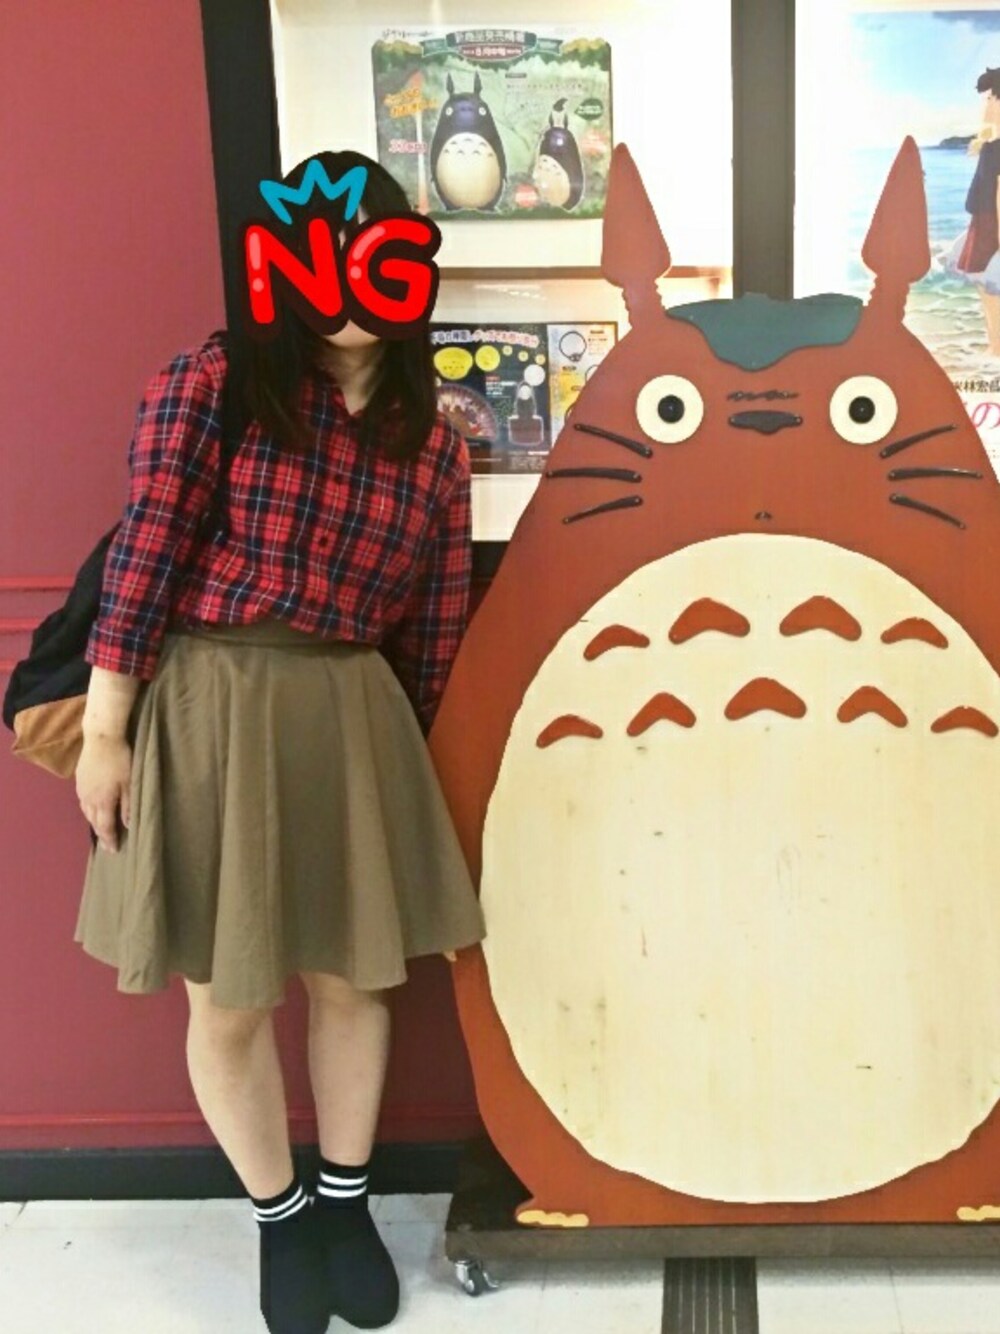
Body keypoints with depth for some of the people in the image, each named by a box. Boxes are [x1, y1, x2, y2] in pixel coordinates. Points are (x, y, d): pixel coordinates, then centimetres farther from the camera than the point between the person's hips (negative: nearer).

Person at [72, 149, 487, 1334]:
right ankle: (278, 1213, 34)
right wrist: (105, 731, -10)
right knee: (229, 998, 9)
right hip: (206, 708, -3)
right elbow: (142, 556, -9)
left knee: (350, 976, 14)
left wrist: (417, 765, 9)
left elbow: (433, 626, 7)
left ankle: (346, 1202, 38)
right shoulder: (210, 384, -6)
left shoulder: (432, 443, 5)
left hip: (353, 718, 3)